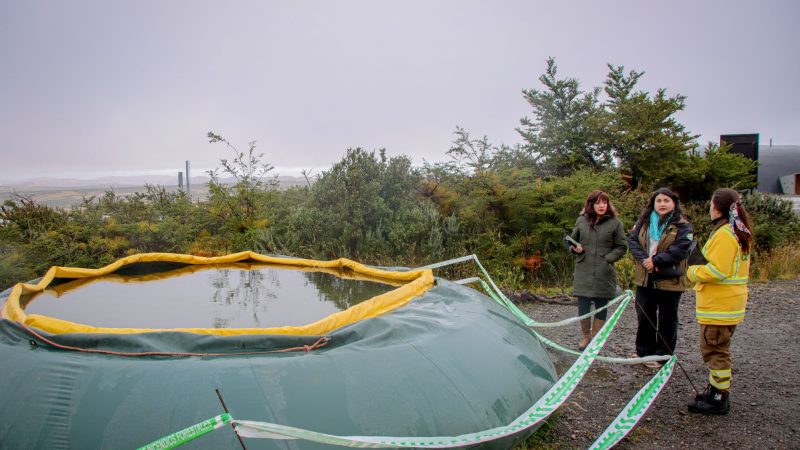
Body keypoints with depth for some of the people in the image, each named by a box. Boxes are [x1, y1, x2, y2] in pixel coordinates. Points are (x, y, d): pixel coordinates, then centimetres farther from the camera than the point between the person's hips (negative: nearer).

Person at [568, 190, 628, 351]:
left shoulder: (614, 223, 0)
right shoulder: (581, 221, 6)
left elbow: (621, 247, 3)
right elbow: (572, 241, 16)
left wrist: (608, 259, -10)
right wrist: (575, 248, -5)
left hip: (604, 272, -1)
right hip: (583, 271, 1)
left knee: (601, 306, 6)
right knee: (583, 306, 1)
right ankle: (585, 336, 21)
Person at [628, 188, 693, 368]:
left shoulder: (682, 226, -8)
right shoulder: (644, 221, 7)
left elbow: (680, 249, -17)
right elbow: (632, 240, 1)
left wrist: (656, 260, -19)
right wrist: (644, 259, -14)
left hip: (669, 280, -5)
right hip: (645, 278, 5)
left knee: (667, 319, 7)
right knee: (644, 317, 15)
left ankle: (663, 356, 19)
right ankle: (644, 352, 30)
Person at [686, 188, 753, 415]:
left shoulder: (724, 234, -20)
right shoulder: (740, 233, 12)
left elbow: (716, 271, -25)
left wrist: (693, 272, -9)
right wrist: (700, 270, 12)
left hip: (718, 307, -10)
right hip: (730, 303, 10)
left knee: (714, 351, 0)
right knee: (718, 349, 20)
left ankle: (719, 399, 8)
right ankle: (716, 391, 31)